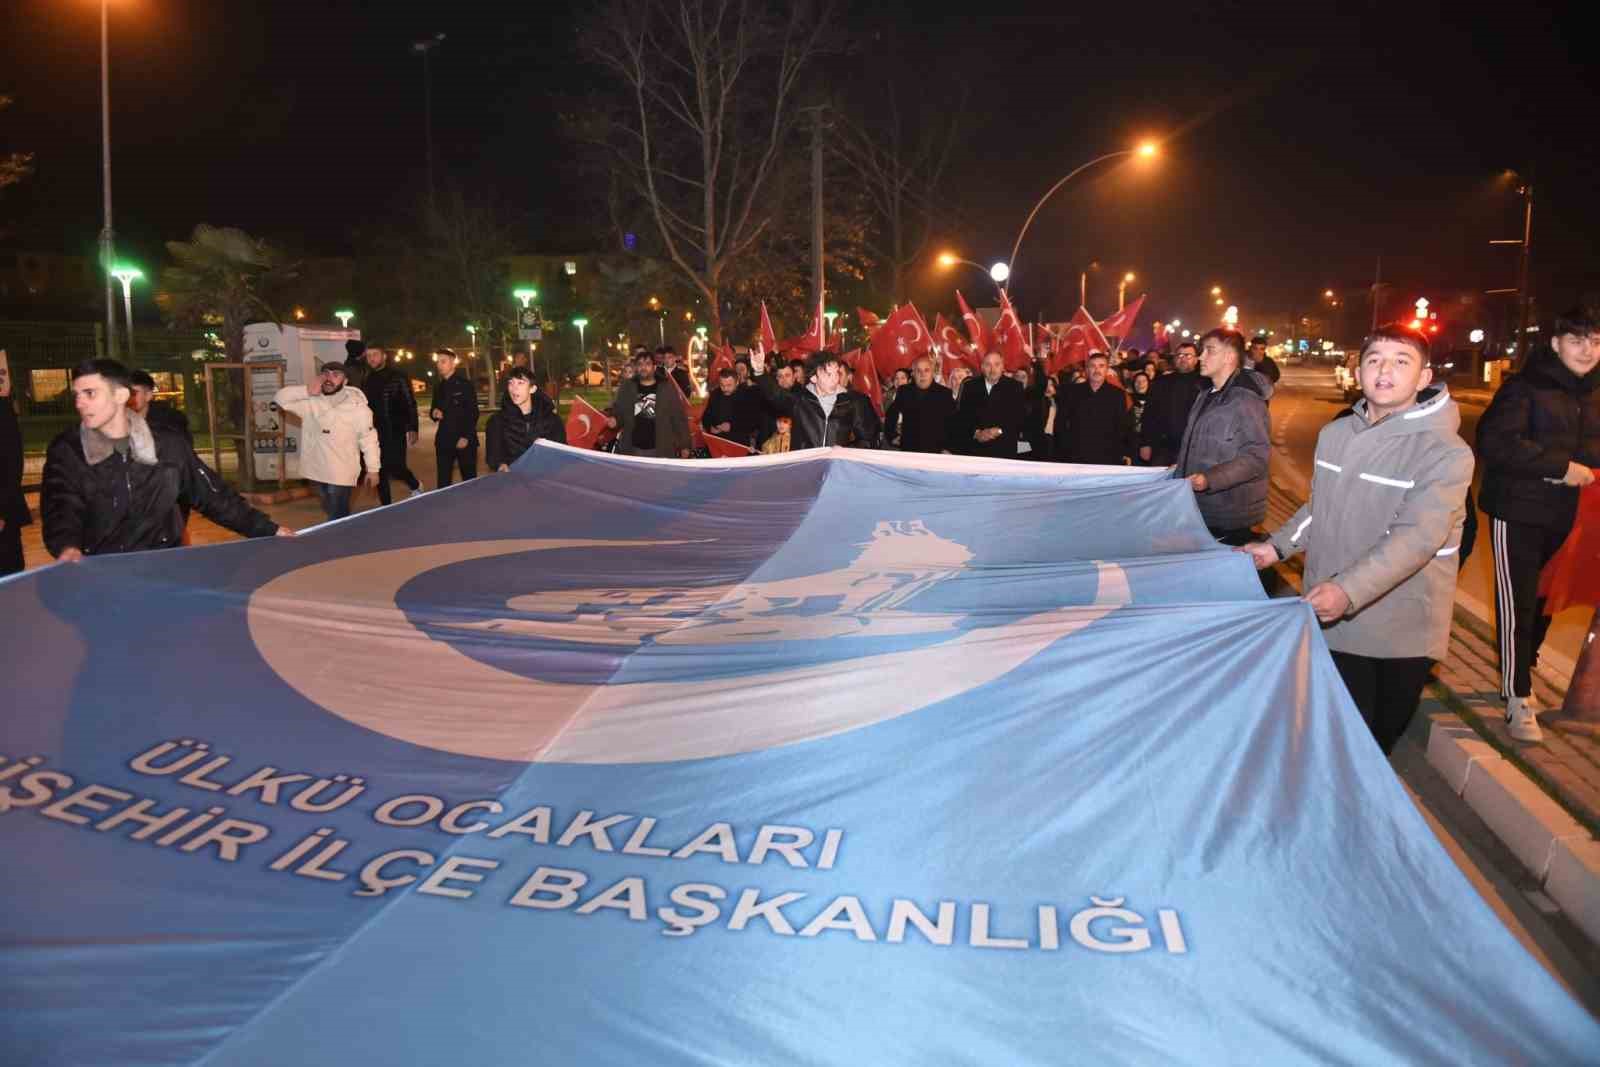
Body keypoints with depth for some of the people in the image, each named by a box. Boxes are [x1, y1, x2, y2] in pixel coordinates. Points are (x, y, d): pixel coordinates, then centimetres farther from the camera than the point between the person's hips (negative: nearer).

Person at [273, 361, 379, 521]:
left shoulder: (357, 406, -8)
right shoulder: (310, 402, 2)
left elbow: (368, 439, -4)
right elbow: (280, 398, -1)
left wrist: (373, 469, -3)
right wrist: (307, 391, -12)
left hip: (341, 474, -5)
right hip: (316, 471, 5)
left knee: (338, 519, -4)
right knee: (331, 514, 21)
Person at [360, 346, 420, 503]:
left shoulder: (398, 377, -2)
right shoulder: (366, 381, 12)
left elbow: (410, 404, -5)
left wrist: (412, 429, -13)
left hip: (395, 433, -5)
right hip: (374, 434, 5)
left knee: (395, 468, -11)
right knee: (380, 471, 5)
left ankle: (416, 486, 20)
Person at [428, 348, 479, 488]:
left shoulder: (466, 384, -3)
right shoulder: (438, 387, 15)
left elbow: (473, 413, -8)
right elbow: (434, 410, 23)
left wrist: (466, 437, -16)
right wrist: (434, 413, -2)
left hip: (464, 440, -5)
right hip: (444, 441, 5)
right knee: (443, 482, 2)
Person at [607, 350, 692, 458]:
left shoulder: (668, 389, 1)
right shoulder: (626, 388, 8)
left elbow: (679, 418, 1)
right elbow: (618, 412, 16)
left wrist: (684, 446, -1)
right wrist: (614, 420, -8)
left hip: (661, 451, -2)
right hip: (632, 450, 2)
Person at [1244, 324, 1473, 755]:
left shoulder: (1446, 453, -16)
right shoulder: (1335, 434, 6)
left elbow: (1416, 538, -27)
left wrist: (1348, 591, -38)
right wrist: (1278, 546, 10)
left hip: (1401, 629, -4)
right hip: (1329, 618, 4)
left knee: (1380, 739, 12)